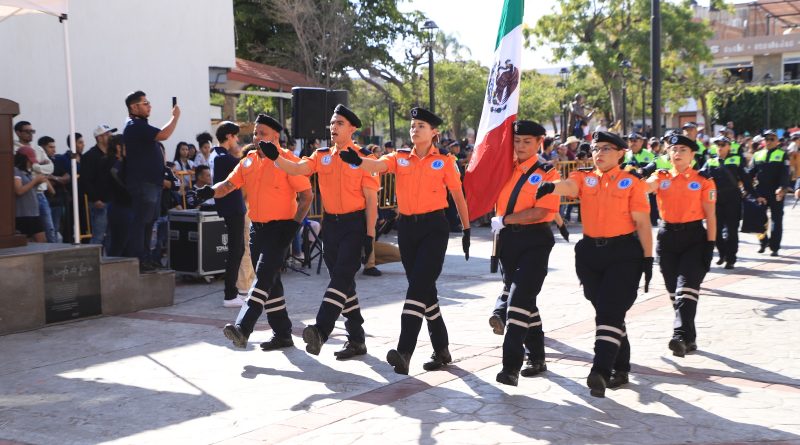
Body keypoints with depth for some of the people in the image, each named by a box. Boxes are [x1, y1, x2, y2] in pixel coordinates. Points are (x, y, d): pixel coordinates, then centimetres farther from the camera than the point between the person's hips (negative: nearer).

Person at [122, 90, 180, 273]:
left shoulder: (139, 126, 19)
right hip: (143, 183, -11)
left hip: (151, 182, 11)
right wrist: (175, 116, -13)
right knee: (141, 221, -8)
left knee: (148, 221, 14)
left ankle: (144, 258, 20)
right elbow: (163, 135, -26)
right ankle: (138, 260, -6)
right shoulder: (136, 126, -14)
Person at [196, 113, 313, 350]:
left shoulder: (287, 160, -8)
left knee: (264, 276, -16)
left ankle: (242, 329, -23)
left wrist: (294, 224, -16)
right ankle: (282, 334, 19)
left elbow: (306, 195, -10)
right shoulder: (248, 160, 11)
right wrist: (211, 191, -17)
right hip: (257, 228, 7)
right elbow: (229, 183, 4)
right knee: (270, 281, 11)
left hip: (279, 228, -7)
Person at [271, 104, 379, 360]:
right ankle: (357, 340, 18)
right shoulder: (322, 156, 11)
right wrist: (275, 157, -22)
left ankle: (321, 331, -25)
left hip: (355, 224, -6)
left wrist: (369, 235, -11)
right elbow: (297, 169, -5)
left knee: (342, 277, -16)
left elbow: (371, 199, -7)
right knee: (343, 282, 10)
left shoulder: (363, 157, -4)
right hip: (330, 224, 6)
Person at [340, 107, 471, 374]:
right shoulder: (400, 158, 6)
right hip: (407, 228, 4)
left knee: (418, 287, -15)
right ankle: (441, 350, 23)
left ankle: (405, 352, -19)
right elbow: (376, 166, -14)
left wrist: (466, 230, 6)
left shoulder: (445, 162, 0)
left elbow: (458, 197, 6)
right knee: (425, 289, 10)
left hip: (434, 227, -4)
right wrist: (357, 160, -35)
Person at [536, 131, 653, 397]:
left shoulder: (632, 183, -1)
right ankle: (620, 368, 25)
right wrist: (550, 186, -42)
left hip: (624, 253, -4)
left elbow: (642, 223, -2)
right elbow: (567, 186, -18)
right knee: (603, 311, 11)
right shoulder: (584, 178, 5)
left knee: (610, 312, -13)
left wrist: (648, 258, -7)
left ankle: (600, 372, -17)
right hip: (590, 253, 4)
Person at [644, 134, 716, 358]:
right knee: (674, 291, 10)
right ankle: (690, 338, 23)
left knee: (686, 289, -17)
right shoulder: (661, 178, 6)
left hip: (694, 238, -4)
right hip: (667, 237, 4)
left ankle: (681, 337, -26)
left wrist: (710, 245, -7)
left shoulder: (704, 180, -1)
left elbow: (710, 215, -1)